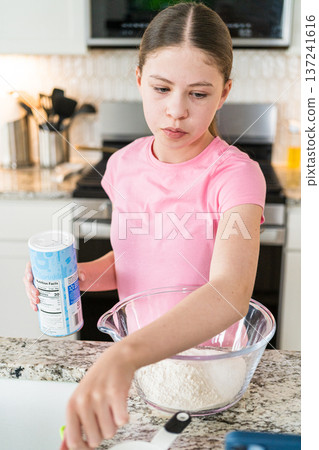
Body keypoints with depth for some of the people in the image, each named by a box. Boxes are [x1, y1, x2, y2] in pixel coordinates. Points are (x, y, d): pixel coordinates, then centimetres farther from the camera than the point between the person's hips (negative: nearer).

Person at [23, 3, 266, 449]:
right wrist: (77, 274, -9)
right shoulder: (125, 164, -3)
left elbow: (231, 292, -36)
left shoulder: (235, 173, -20)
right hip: (136, 356, 4)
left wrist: (125, 353, -50)